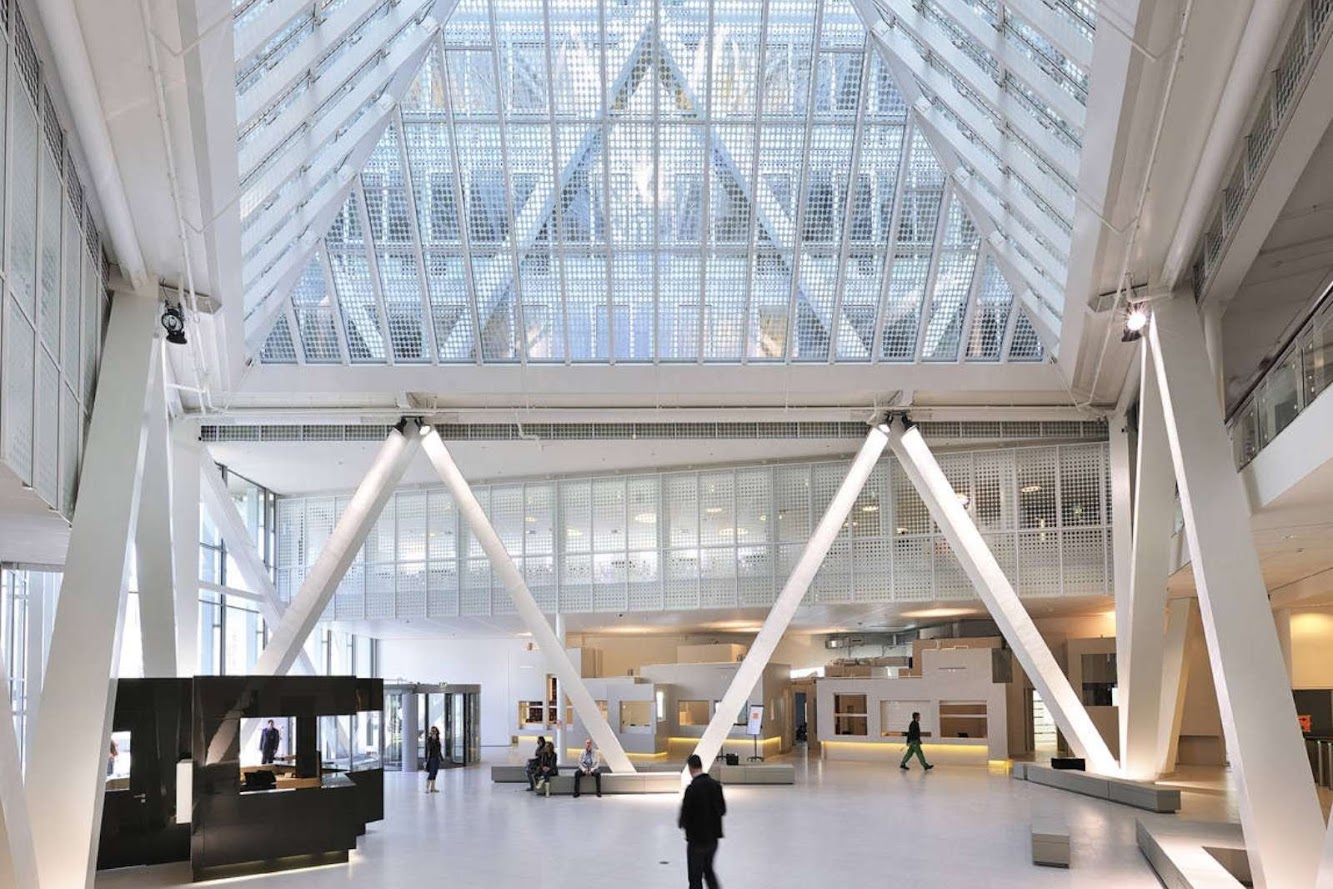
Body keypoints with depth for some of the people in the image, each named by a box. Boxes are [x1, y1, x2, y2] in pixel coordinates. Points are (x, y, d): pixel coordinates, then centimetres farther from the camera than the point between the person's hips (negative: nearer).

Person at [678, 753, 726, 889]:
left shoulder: (692, 789, -20)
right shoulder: (716, 785, -1)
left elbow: (685, 815, -17)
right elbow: (722, 810, 8)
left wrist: (681, 823, 5)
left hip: (697, 839, -6)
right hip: (713, 837, 6)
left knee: (695, 877, 6)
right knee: (708, 870, 23)